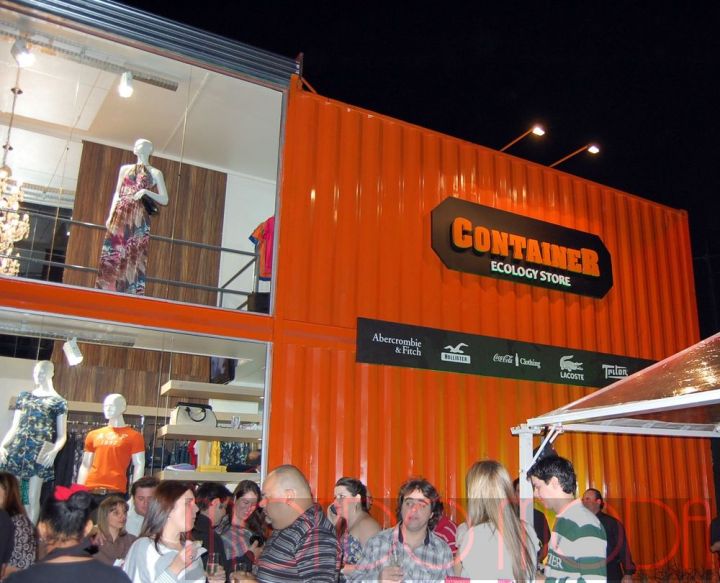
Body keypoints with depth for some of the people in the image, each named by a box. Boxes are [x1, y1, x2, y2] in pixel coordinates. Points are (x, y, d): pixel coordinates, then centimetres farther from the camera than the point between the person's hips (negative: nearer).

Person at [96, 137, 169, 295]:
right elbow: (117, 193, 17)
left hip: (138, 218, -3)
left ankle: (131, 295, -10)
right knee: (112, 254, -5)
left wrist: (146, 191, -9)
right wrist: (110, 215, 5)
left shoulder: (155, 173, 11)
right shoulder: (125, 168, 20)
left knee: (134, 256, -9)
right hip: (120, 215, 3)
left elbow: (164, 200, 6)